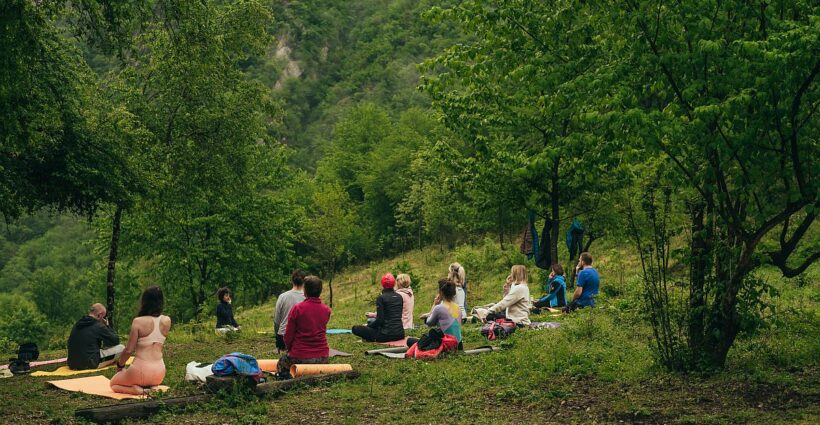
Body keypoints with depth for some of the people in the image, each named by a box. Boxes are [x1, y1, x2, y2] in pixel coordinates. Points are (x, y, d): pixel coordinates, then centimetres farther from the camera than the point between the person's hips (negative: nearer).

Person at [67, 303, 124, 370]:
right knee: (121, 348, -4)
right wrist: (107, 326, 11)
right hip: (89, 364, -8)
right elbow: (116, 340, -3)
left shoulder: (77, 324, 10)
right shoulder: (98, 326, -12)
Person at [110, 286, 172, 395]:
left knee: (113, 384, 25)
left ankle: (138, 390, -2)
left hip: (141, 370, -5)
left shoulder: (138, 321, -14)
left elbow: (129, 350, -11)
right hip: (160, 373, 5)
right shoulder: (167, 321, -1)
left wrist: (120, 364, 7)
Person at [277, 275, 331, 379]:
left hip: (300, 356, -4)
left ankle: (287, 378, -4)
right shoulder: (327, 310, -2)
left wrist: (289, 349, 14)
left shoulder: (297, 309, -13)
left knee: (281, 365, 25)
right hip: (322, 357, 4)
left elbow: (288, 335, -6)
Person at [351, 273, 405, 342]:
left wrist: (368, 325, 6)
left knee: (355, 329, 0)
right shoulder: (399, 297, 10)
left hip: (387, 334, -7)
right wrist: (375, 315, 28)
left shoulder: (381, 298, -9)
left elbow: (379, 320, -12)